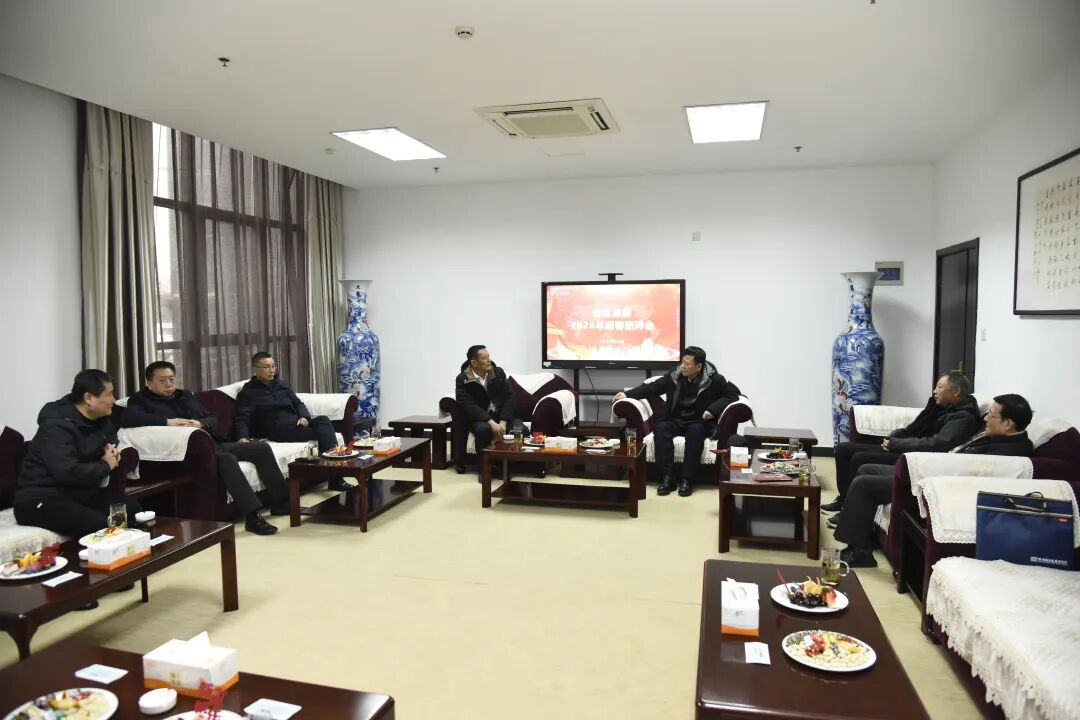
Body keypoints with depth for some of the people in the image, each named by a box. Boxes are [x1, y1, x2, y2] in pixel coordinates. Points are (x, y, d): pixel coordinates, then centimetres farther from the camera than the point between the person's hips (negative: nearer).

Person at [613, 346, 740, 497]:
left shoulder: (714, 380, -5)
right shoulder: (674, 377, 3)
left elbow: (733, 394, -5)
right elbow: (651, 387, 8)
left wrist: (713, 409, -19)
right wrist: (627, 394, -3)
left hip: (700, 422, -3)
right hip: (675, 421, 3)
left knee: (695, 431, -37)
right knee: (660, 428, -29)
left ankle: (687, 480, -33)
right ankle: (667, 478, -30)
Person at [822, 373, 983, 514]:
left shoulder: (963, 417, -14)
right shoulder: (941, 406, 14)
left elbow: (935, 444, -27)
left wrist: (895, 444, -18)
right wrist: (891, 439, -2)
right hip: (903, 450, 10)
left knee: (859, 458, -26)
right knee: (843, 449, 2)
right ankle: (845, 500, 13)